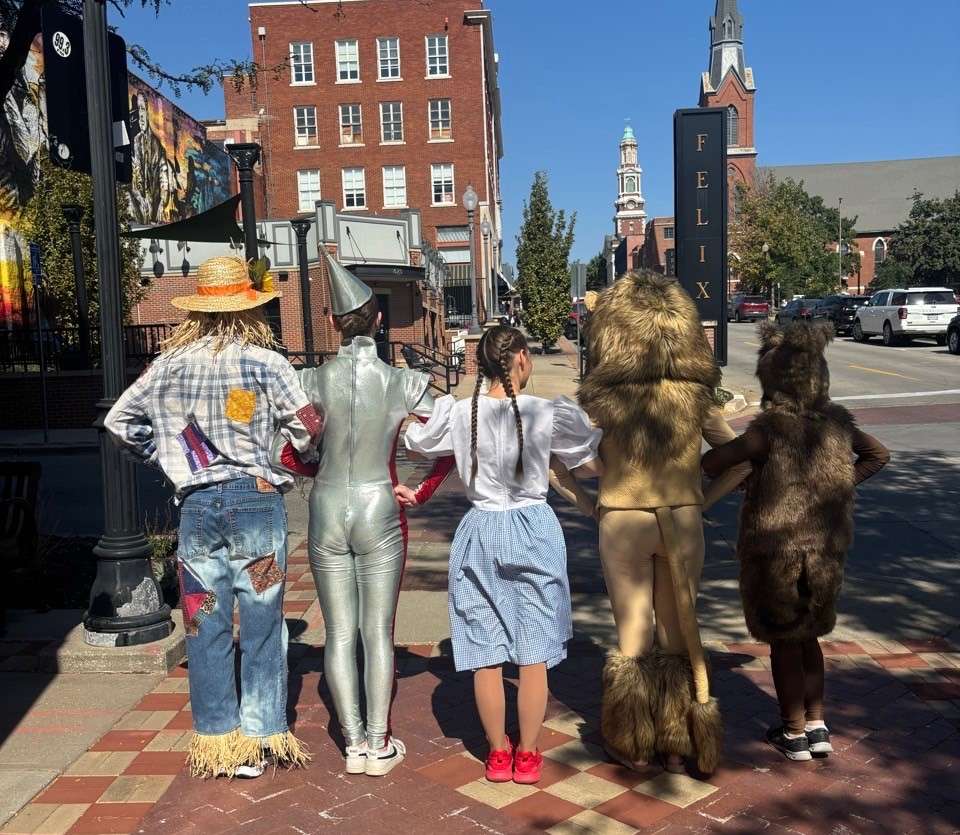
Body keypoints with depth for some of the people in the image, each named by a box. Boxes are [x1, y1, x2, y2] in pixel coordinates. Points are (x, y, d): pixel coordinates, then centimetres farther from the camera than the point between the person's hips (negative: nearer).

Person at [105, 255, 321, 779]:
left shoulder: (169, 365, 3)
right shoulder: (264, 363, -7)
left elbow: (119, 422, 11)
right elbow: (307, 426, -9)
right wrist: (290, 463, 10)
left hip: (197, 505, 2)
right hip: (257, 500, -2)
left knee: (205, 625, 12)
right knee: (261, 624, 9)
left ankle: (216, 738, 21)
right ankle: (259, 739, 17)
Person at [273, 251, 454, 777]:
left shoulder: (313, 380, -6)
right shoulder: (404, 383, -7)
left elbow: (282, 452, -4)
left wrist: (320, 471, 10)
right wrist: (421, 492, 3)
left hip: (327, 513, 1)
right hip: (380, 512, -1)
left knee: (339, 634, 11)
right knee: (379, 632, 9)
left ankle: (354, 745, 19)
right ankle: (380, 747, 17)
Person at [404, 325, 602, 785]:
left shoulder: (458, 413, -6)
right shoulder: (549, 413, -10)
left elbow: (415, 443, 11)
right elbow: (592, 465, 1)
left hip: (481, 533, 2)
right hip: (535, 531, -1)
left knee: (486, 652, 12)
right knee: (534, 652, 10)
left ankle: (498, 752, 24)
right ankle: (527, 754, 21)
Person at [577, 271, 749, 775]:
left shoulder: (601, 398, -12)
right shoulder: (696, 395, -3)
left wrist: (586, 502, -2)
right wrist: (701, 502, 5)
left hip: (623, 523, -2)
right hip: (684, 523, 2)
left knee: (633, 638, 12)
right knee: (680, 635, 16)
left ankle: (633, 747, 26)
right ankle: (679, 745, 27)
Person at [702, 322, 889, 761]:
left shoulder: (771, 428, -21)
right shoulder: (836, 422, -1)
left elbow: (711, 463, -19)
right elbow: (878, 454, 16)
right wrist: (837, 487, 13)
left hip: (776, 551, -6)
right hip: (825, 551, 6)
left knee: (783, 641, 11)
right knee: (807, 635, 23)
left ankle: (794, 733, 23)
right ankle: (817, 726, 28)